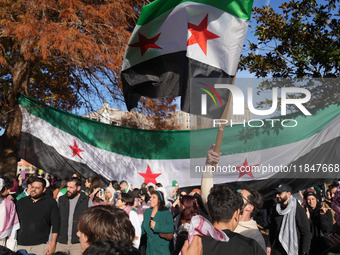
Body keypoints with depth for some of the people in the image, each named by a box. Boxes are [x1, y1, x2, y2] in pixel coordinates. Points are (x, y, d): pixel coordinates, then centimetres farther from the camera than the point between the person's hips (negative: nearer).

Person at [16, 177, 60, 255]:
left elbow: (55, 224, 0)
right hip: (21, 245, 3)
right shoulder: (21, 202, 12)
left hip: (41, 245, -3)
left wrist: (53, 243, -6)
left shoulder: (51, 202, 2)